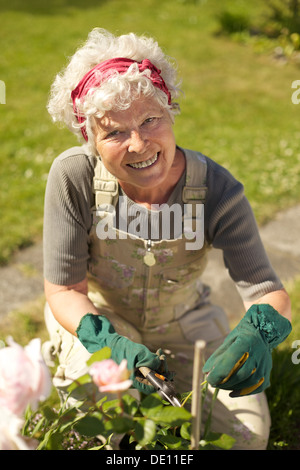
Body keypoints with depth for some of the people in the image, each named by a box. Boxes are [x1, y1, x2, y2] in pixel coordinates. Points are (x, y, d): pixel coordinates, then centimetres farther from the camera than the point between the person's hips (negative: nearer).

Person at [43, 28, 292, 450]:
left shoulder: (217, 190, -25)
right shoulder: (74, 176, -27)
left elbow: (267, 290, -24)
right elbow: (63, 289, -20)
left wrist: (260, 330, -48)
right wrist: (108, 342, -39)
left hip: (183, 319, 2)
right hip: (97, 317, -1)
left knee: (248, 428, -5)